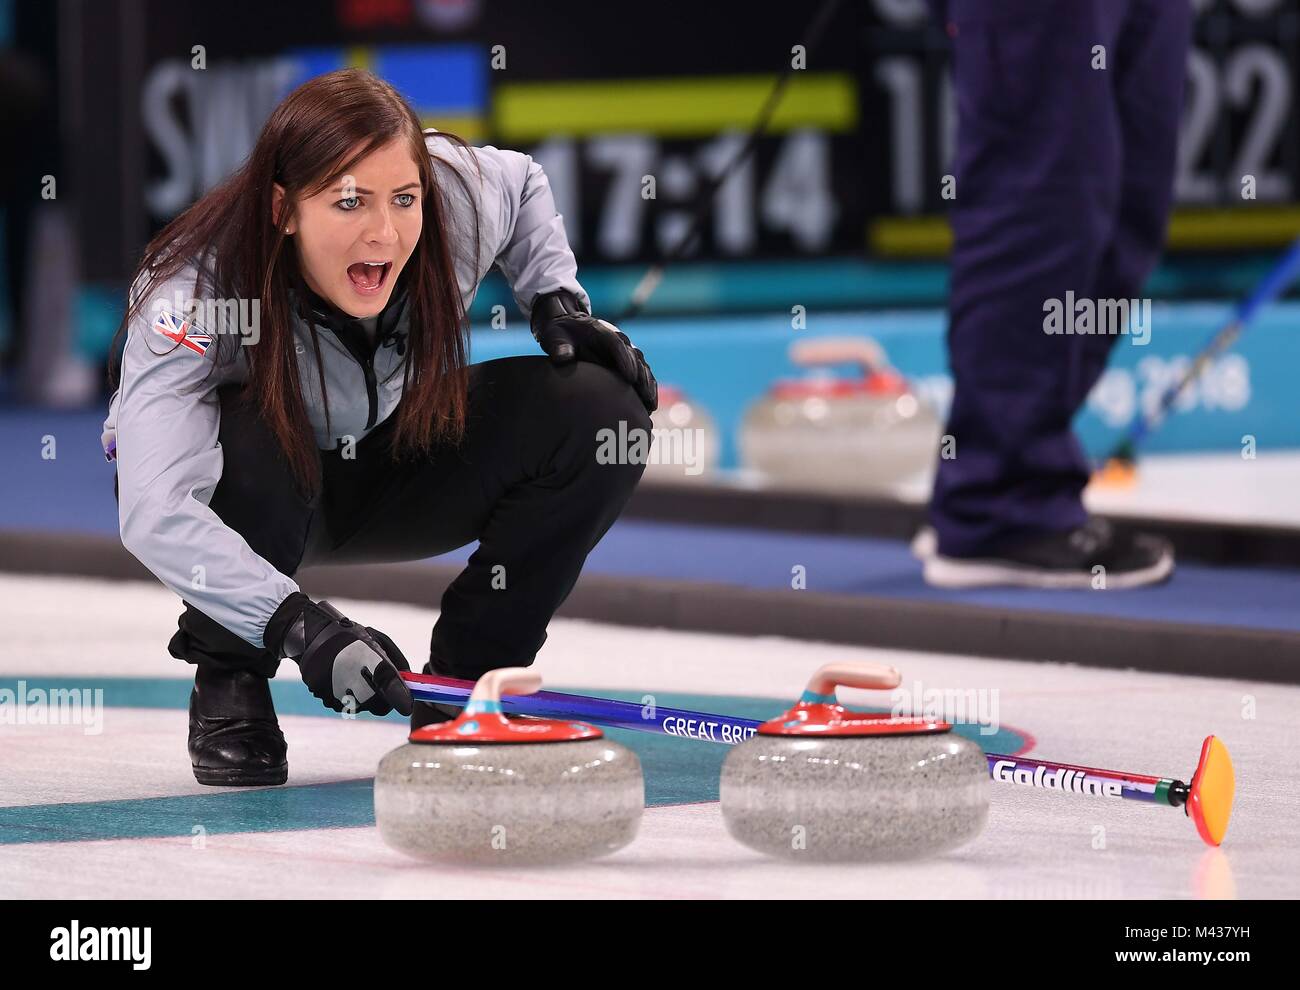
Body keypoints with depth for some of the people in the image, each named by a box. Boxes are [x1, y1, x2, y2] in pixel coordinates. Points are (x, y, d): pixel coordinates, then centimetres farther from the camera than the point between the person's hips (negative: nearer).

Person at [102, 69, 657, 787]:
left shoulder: (460, 197, -25)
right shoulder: (193, 291, -37)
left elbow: (522, 183, 3)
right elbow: (156, 513, -48)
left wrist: (558, 303, -12)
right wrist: (299, 625, -59)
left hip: (395, 471, 4)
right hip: (260, 505, -4)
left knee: (603, 412, -18)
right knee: (247, 443, -39)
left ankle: (463, 679, -5)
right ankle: (228, 696, -12)